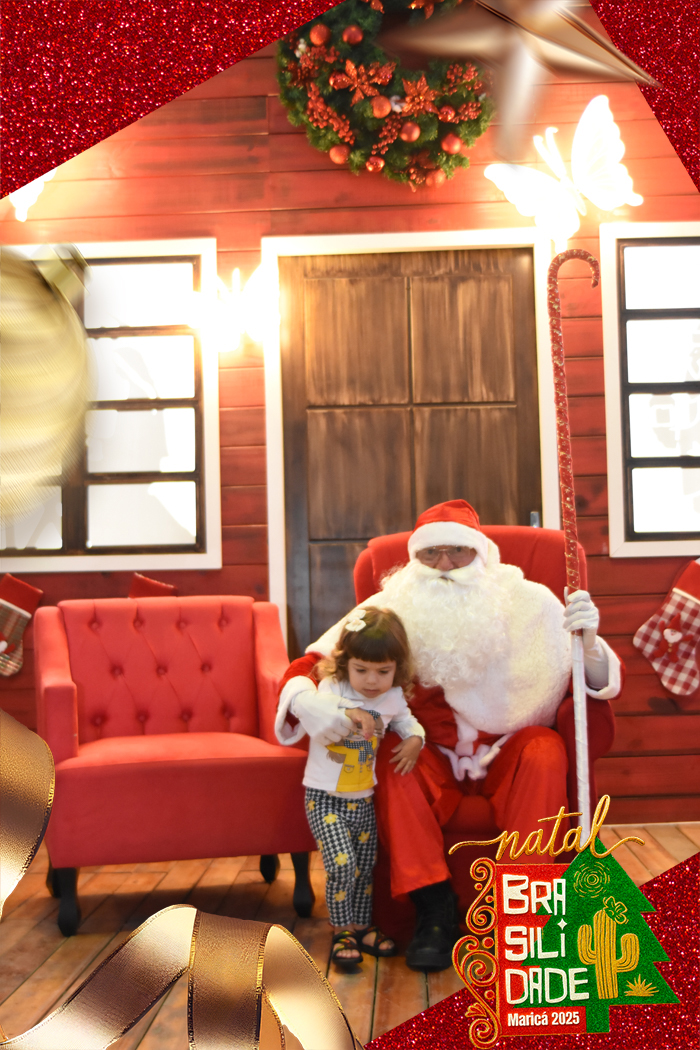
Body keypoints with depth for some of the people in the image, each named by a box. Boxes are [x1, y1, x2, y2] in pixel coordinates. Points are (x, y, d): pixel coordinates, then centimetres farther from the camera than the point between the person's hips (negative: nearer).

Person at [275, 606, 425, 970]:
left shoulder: (393, 699, -2)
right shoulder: (331, 690, -18)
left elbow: (407, 721, 19)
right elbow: (300, 698, -39)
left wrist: (415, 738, -4)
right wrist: (345, 713, -51)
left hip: (363, 799, 5)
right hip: (325, 798, -5)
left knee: (365, 868, 14)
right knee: (342, 865, -15)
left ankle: (361, 927, 35)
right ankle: (342, 931, 6)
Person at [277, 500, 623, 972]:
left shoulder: (529, 604, -10)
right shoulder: (391, 612, -11)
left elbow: (602, 684, -11)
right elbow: (310, 665, -13)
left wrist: (588, 642, -35)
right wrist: (307, 705, -38)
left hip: (507, 753, 0)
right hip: (433, 759, 1)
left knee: (546, 752, -31)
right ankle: (435, 911, -20)